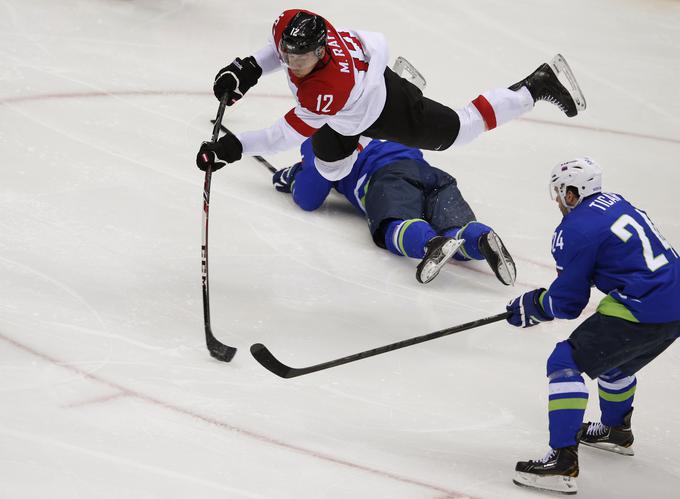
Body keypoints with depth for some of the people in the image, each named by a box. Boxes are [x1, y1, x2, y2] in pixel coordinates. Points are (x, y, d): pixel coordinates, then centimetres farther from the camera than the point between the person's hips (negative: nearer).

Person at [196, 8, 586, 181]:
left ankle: (539, 86, 26)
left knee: (455, 130, 13)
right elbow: (281, 48, -2)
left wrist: (232, 148, -45)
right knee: (330, 166, 18)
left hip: (388, 109, -7)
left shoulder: (330, 89, -46)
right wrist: (247, 70, -15)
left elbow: (286, 136, -41)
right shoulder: (294, 25, -28)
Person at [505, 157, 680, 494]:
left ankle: (563, 460, -14)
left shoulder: (576, 230, -10)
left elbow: (567, 304, -4)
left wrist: (533, 305, 16)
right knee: (612, 358, 34)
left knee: (566, 363, -6)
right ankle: (616, 431, 55)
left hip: (643, 313, -9)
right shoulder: (615, 203, 16)